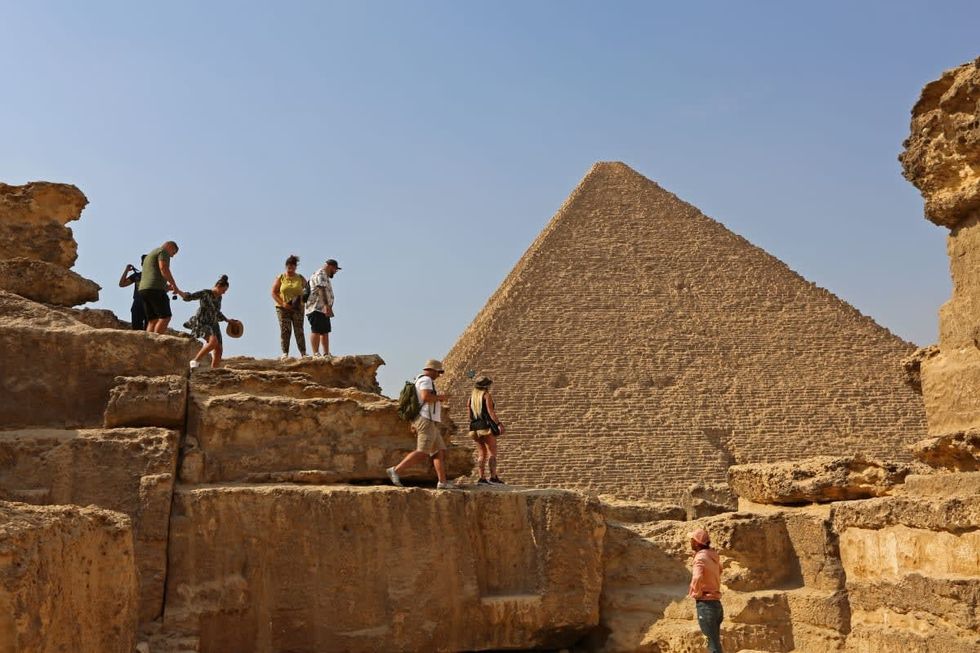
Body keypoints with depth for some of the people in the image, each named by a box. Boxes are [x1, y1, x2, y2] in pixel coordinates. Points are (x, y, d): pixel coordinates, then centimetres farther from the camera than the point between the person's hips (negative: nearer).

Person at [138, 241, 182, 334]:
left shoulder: (149, 255, 32)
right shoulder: (163, 251, 3)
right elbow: (164, 269, -13)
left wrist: (166, 286, 25)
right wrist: (174, 285, -9)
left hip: (143, 289, 9)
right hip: (155, 289, -9)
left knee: (153, 320, 2)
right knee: (165, 317, -10)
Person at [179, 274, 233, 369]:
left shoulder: (219, 297, 15)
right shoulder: (205, 293, -7)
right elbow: (189, 297, -15)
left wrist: (227, 320, 32)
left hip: (213, 325, 8)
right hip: (202, 323, -8)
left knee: (218, 349, -4)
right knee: (213, 341, -32)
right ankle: (195, 361, -25)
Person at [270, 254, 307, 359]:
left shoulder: (300, 278, 7)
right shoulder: (280, 278, 4)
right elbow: (273, 293, 1)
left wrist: (303, 300, -5)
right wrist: (282, 303, -12)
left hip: (297, 308, 1)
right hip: (283, 308, 0)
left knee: (299, 330, -3)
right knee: (284, 330, -5)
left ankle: (303, 353, -2)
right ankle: (285, 353, -6)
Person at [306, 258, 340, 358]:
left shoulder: (325, 276, 26)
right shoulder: (321, 274, -8)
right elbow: (322, 290, -22)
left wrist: (328, 307, 25)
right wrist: (327, 305, -30)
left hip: (323, 309, 11)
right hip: (317, 308, -11)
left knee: (325, 332, 9)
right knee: (316, 331, -12)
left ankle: (326, 354, 10)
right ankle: (316, 354, -15)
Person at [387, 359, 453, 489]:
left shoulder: (420, 381, 24)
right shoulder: (426, 380, -8)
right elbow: (426, 397, -26)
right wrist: (439, 397, -9)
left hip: (428, 423, 11)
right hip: (426, 421, -11)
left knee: (440, 451, 6)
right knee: (422, 453, -16)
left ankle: (443, 482, 0)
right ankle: (395, 470, -17)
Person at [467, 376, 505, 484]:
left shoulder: (471, 397, 13)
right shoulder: (486, 395, -5)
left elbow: (470, 415, 14)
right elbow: (491, 411, -17)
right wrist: (499, 424, -22)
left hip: (475, 428, 7)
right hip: (487, 427, -6)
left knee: (482, 454, 9)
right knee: (492, 453, -5)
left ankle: (482, 478, 1)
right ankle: (493, 477, -14)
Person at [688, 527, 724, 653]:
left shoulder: (700, 557, -16)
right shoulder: (713, 555, 10)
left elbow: (697, 578, -34)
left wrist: (697, 593, -16)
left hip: (706, 604, -8)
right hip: (716, 603, 8)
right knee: (715, 643, 15)